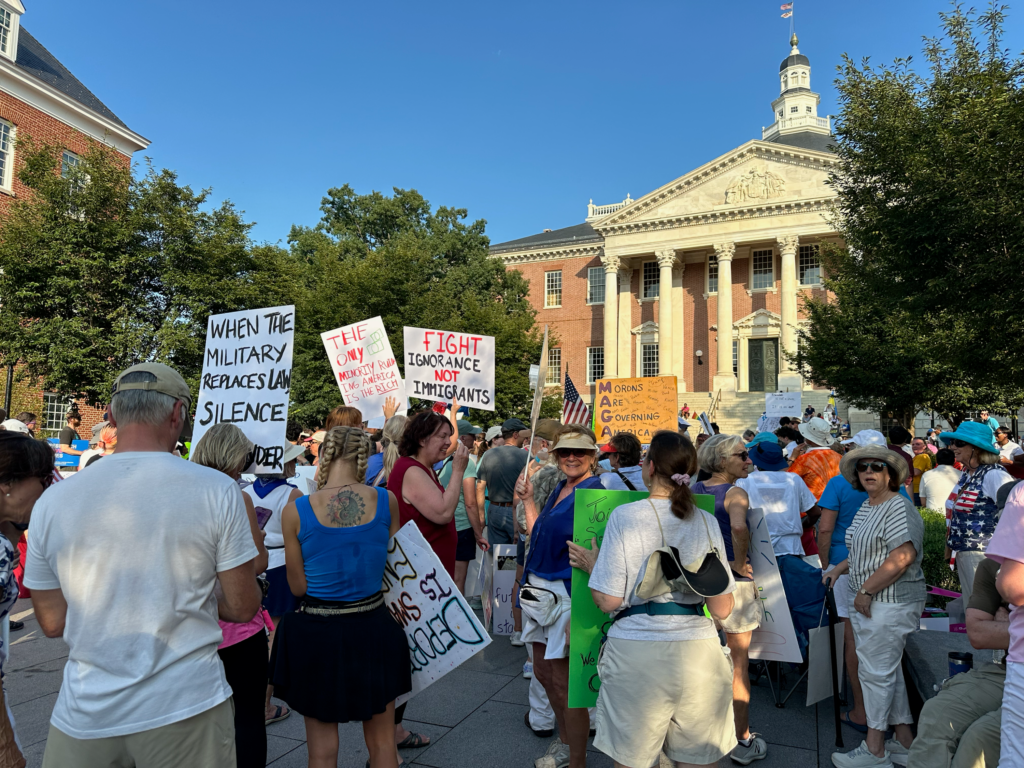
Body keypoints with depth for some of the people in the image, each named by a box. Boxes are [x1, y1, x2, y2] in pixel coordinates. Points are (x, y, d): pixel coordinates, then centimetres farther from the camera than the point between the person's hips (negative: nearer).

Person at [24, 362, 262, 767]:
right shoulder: (217, 490, -13)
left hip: (83, 718, 3)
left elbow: (52, 622, 4)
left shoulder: (52, 501, -4)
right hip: (187, 710, -2)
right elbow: (242, 608, -8)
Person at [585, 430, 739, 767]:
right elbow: (722, 609, 4)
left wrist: (592, 565, 9)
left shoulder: (625, 515, -8)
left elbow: (608, 601, -9)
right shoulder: (707, 522, 2)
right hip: (698, 651, 3)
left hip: (636, 651, -3)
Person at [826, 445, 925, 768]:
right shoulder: (866, 508, 13)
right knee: (888, 670, 15)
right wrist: (839, 568, 12)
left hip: (892, 602, -9)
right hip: (868, 602, 9)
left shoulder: (899, 507, -15)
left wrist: (866, 591, -20)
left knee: (876, 671, -1)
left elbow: (902, 557, -24)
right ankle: (904, 742, 28)